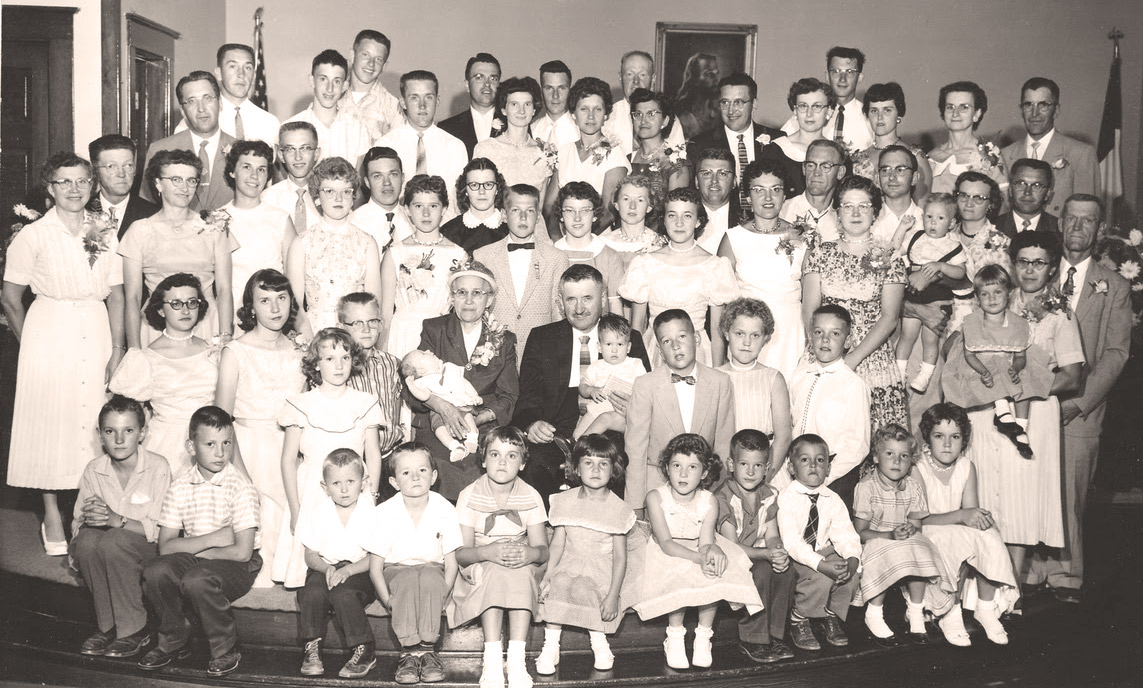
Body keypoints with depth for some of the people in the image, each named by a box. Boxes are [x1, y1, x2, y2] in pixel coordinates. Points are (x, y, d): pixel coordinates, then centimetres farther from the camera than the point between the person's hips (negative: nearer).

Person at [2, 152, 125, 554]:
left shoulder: (105, 232, 6)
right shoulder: (32, 236, -3)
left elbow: (116, 296, 7)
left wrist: (118, 350, 1)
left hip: (96, 333, 3)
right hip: (48, 334, -3)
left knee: (94, 419, 5)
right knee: (50, 419, 2)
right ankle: (52, 515, 14)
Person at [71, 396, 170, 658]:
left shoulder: (157, 467, -11)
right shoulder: (94, 470, 2)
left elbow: (159, 529, -15)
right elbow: (78, 522, 7)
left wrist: (117, 520, -29)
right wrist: (86, 520, -18)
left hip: (149, 549, -4)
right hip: (104, 547, 4)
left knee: (114, 541, -34)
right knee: (87, 540, -29)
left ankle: (135, 631, -19)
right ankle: (107, 625, -13)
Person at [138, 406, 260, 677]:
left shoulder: (241, 487, -15)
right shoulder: (180, 485, -2)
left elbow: (242, 551, -21)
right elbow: (165, 546, -6)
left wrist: (193, 549, -10)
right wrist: (212, 539, -19)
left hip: (236, 564, -4)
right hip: (192, 559, 4)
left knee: (196, 580, -33)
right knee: (154, 572, -23)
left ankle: (226, 650, -8)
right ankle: (174, 641, 3)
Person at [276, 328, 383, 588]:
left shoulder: (365, 404, 6)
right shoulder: (301, 405, 1)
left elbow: (373, 456, 7)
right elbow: (288, 460, 4)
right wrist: (295, 510, -2)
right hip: (311, 496, -1)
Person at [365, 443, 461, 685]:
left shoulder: (444, 509, -8)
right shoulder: (385, 512, -10)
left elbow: (451, 562, -4)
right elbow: (375, 566, -7)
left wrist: (441, 596, -18)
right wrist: (388, 600, -19)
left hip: (432, 568, 1)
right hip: (396, 571, 0)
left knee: (431, 578, -35)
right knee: (408, 579, -35)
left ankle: (428, 649, -26)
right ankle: (409, 651, -29)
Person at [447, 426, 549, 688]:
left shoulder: (530, 497, -2)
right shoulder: (470, 497, -7)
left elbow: (542, 550, -6)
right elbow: (461, 554, -11)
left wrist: (529, 554, -31)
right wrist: (488, 552, -33)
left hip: (522, 570, 1)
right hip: (479, 572, -1)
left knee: (522, 571, -34)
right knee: (495, 571, -36)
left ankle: (516, 659, -36)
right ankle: (492, 659, -38)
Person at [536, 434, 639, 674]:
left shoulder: (618, 509, -5)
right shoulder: (565, 501, 3)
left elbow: (620, 556, -6)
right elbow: (557, 543, 2)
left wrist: (613, 595, -13)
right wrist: (548, 575, -12)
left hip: (602, 570, -2)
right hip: (569, 564, 3)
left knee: (583, 589, -29)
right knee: (558, 585, -27)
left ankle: (599, 639, -4)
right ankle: (551, 646, -14)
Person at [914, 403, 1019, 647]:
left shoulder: (967, 467, 3)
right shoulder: (917, 470, -14)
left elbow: (971, 511, -1)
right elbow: (919, 520, -21)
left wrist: (981, 517, -25)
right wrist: (960, 516, -31)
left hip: (962, 533, 5)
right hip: (928, 537, -5)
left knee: (989, 538, -25)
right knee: (957, 541, -34)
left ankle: (986, 608, -8)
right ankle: (950, 615, -19)